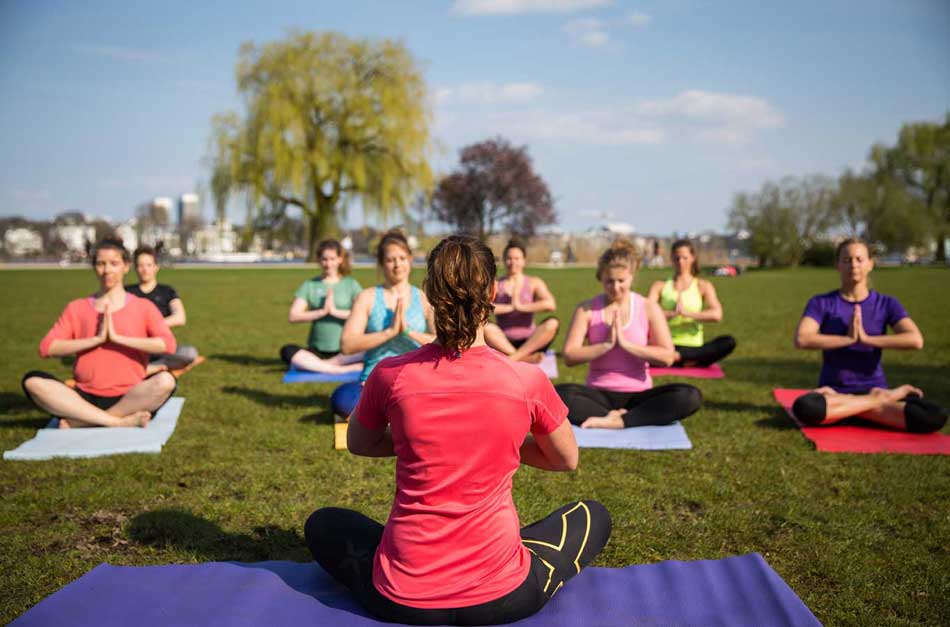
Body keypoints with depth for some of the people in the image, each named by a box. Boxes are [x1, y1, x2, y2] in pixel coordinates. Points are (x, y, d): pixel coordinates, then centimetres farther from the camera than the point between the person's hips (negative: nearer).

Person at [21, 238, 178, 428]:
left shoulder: (143, 307, 6)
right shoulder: (76, 308, 12)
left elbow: (168, 344, -12)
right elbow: (46, 347, -2)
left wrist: (117, 337, -13)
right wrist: (96, 339, -10)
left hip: (129, 399, -2)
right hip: (86, 398, 2)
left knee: (166, 380, -32)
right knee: (32, 380, -23)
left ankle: (80, 421, -23)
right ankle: (120, 422, -29)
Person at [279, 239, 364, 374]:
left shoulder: (351, 284, 7)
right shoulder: (309, 285, 10)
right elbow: (293, 316, -2)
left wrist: (335, 311, -13)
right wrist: (322, 312, -10)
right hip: (317, 350, 1)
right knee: (287, 351, -28)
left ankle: (319, 365, -25)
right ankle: (341, 369, -30)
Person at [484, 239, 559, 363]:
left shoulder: (534, 283, 7)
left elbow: (551, 304, -12)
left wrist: (520, 307, -12)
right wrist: (510, 307, -10)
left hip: (529, 343, 0)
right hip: (504, 343, 0)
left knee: (552, 323, -29)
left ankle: (512, 358, -35)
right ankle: (526, 358, -36)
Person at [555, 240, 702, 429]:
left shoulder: (649, 308, 2)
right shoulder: (587, 309, 1)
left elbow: (667, 357, -7)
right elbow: (569, 356, -6)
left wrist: (625, 344, -14)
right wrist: (607, 344, -16)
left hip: (638, 395, 1)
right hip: (599, 395, -1)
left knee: (690, 397, -28)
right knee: (560, 395, -33)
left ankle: (615, 421, -29)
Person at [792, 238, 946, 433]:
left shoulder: (886, 304, 5)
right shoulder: (821, 303, 1)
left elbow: (916, 340, -12)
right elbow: (801, 340, -17)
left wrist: (867, 338, -18)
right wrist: (848, 338, -20)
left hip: (874, 389, 0)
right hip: (834, 392, 1)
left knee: (935, 417, -26)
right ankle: (889, 397, -15)